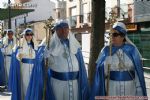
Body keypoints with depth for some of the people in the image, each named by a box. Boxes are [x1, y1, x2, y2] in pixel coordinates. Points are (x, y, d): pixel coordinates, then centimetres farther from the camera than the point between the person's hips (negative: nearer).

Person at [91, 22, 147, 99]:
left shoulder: (132, 50, -3)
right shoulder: (106, 50, -2)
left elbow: (138, 72, -1)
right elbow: (101, 72, -1)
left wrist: (139, 92, -4)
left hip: (129, 89, 1)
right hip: (112, 89, 0)